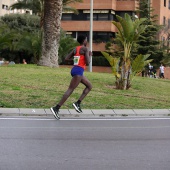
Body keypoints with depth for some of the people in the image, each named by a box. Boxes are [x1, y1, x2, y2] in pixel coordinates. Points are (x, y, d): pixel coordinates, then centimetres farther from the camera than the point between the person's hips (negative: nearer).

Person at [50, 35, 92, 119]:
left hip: (75, 69, 9)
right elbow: (87, 63, -13)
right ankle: (56, 108, -18)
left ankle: (78, 103, 6)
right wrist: (90, 55, 5)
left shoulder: (75, 49, 15)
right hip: (78, 71, -9)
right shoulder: (85, 49, -8)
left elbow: (66, 58, 12)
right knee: (70, 90, -12)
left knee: (89, 86, 18)